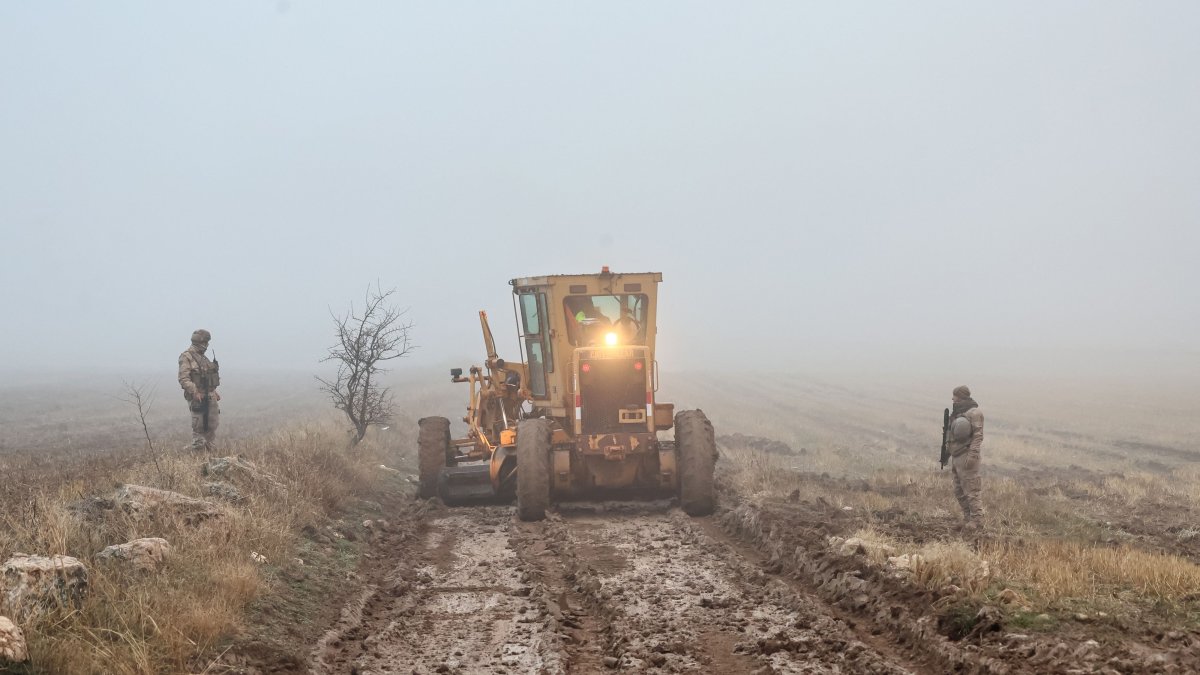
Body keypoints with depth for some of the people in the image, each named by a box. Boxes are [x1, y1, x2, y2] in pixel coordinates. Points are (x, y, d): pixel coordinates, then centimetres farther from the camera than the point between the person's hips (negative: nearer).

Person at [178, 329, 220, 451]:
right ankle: (197, 449, 0)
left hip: (210, 396, 8)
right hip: (197, 397, -8)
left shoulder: (203, 358, 18)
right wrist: (194, 392, -25)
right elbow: (183, 379, -17)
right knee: (198, 427, -6)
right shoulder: (186, 357, -9)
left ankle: (208, 449, 17)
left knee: (213, 424, 9)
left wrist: (214, 392, 20)